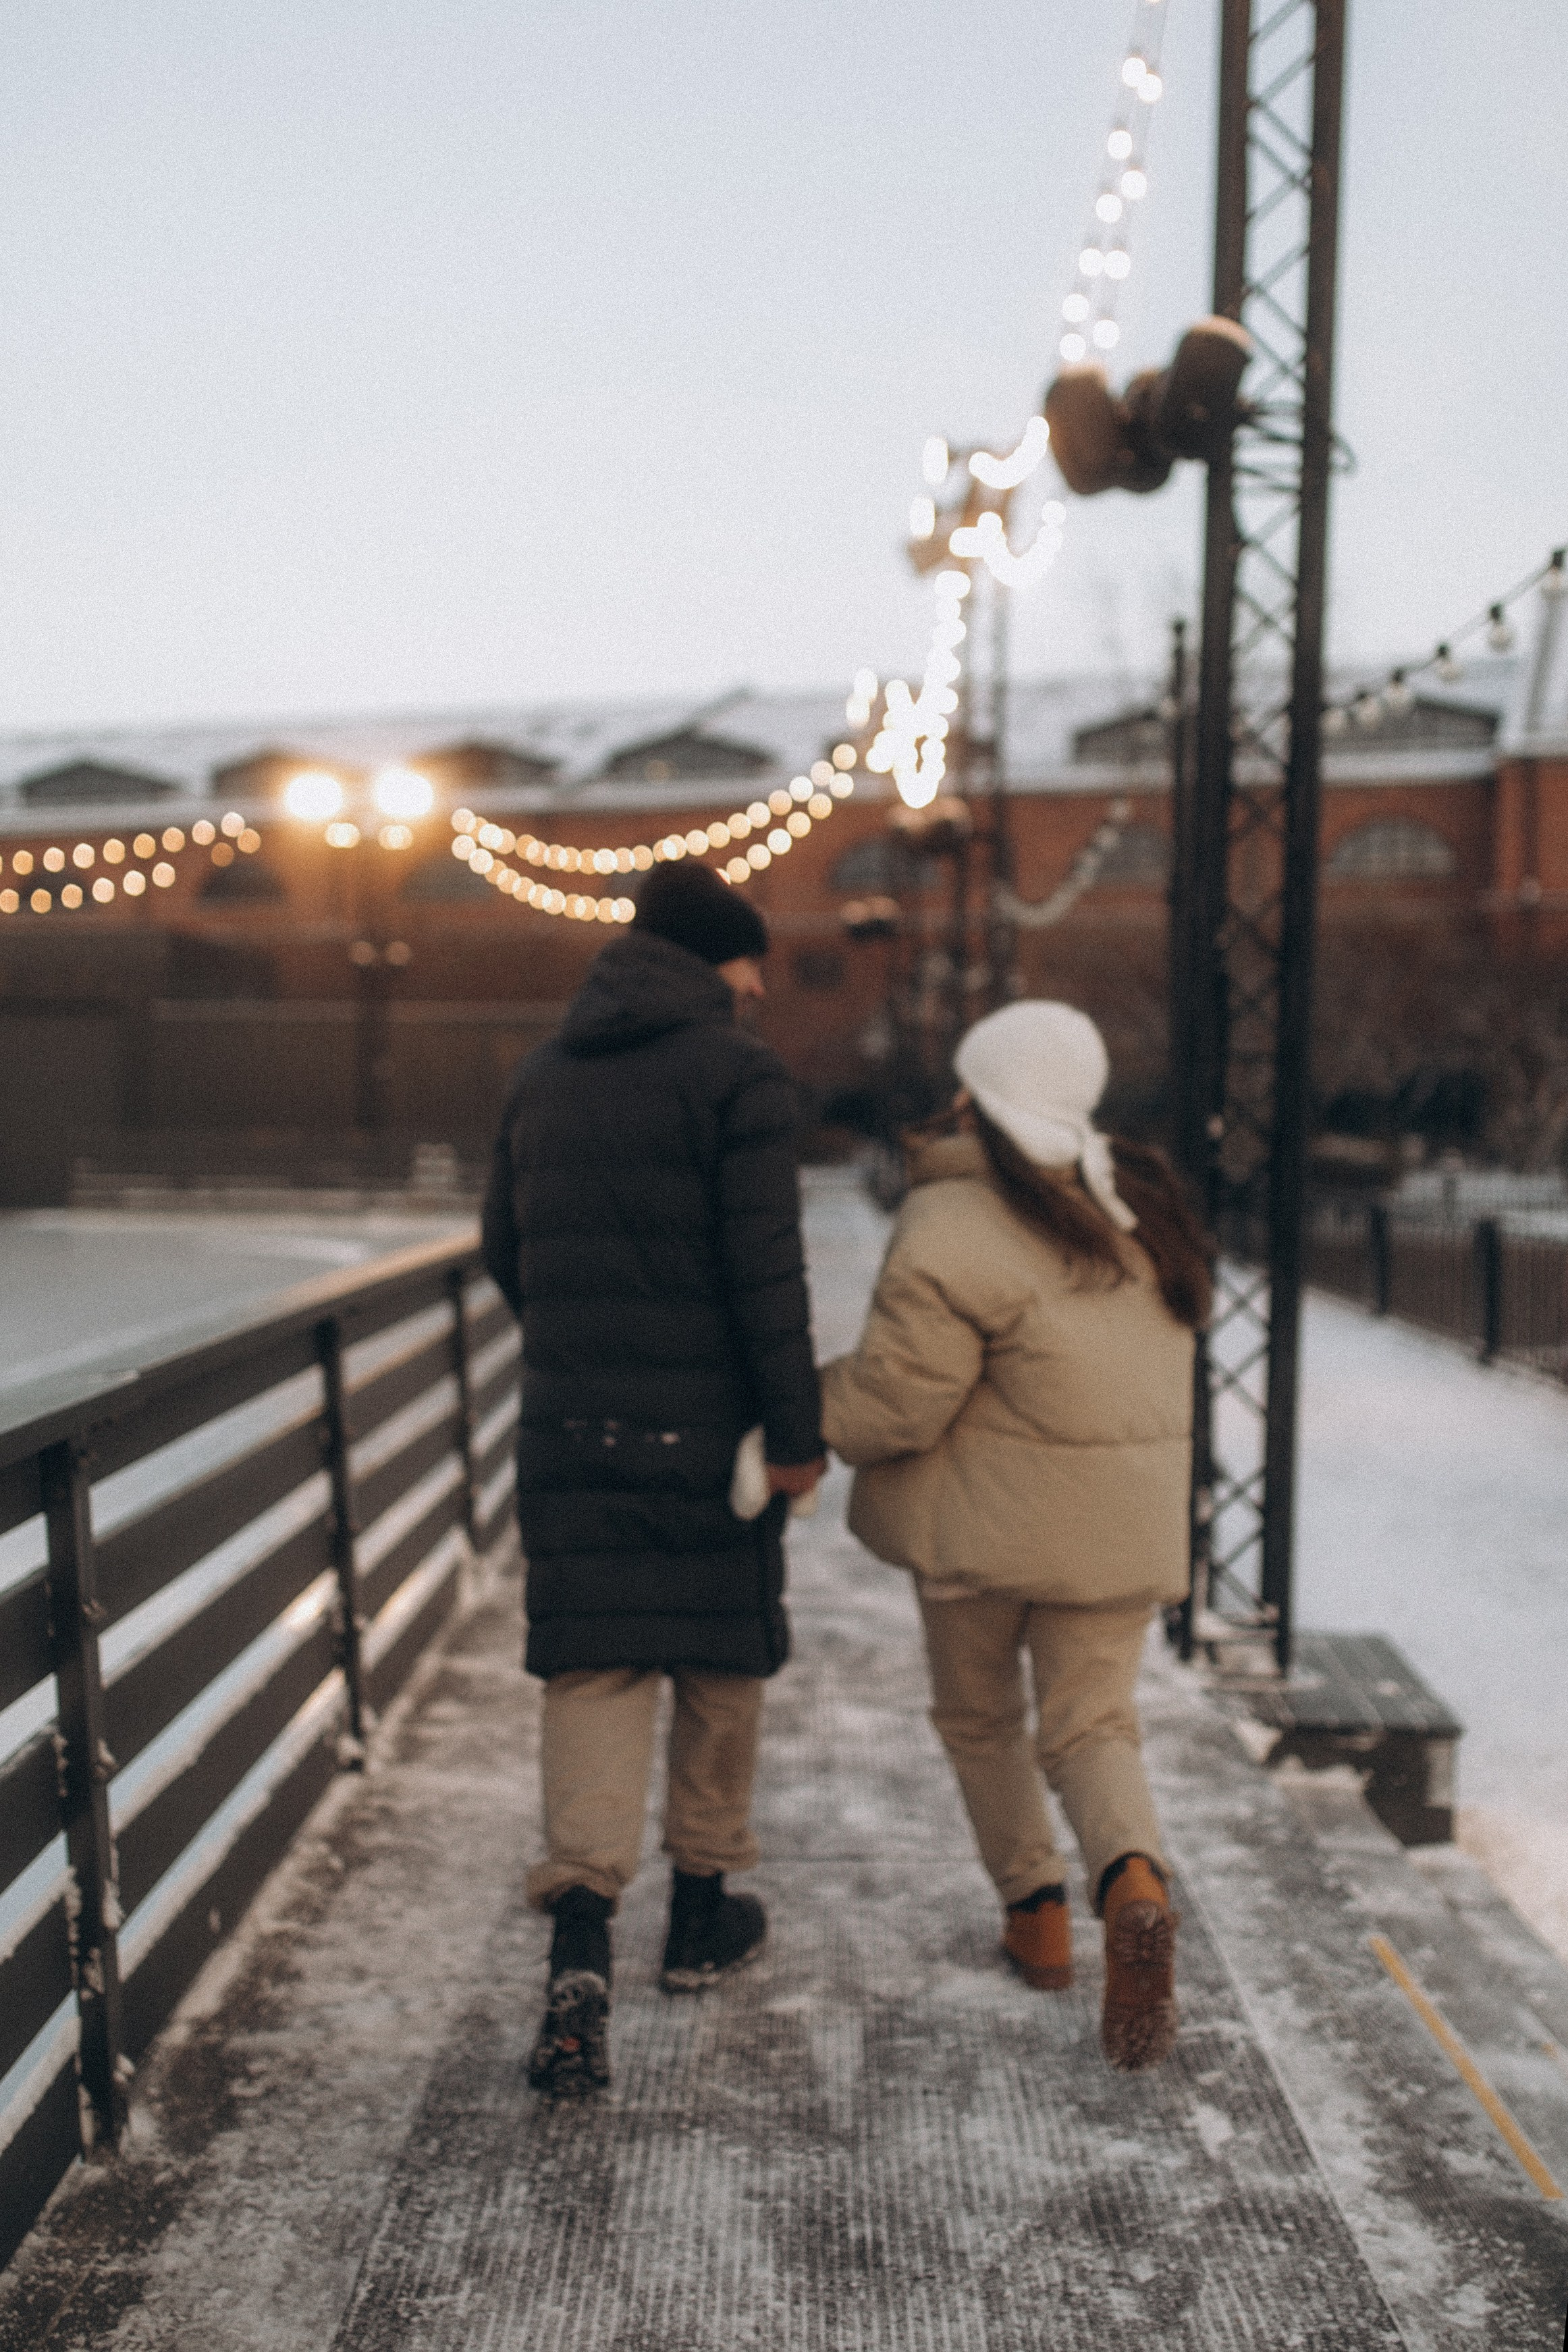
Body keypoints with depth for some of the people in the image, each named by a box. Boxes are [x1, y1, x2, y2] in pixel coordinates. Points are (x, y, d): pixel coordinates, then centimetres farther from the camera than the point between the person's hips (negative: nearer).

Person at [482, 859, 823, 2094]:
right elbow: (767, 1271, -16)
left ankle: (580, 1932, -10)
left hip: (569, 1430, 4)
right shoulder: (740, 1075, -9)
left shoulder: (543, 1076, 11)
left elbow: (505, 1251, 18)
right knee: (723, 1665, 14)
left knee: (591, 1670, 5)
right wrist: (797, 1431, -11)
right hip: (709, 1433, -4)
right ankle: (702, 1909, 29)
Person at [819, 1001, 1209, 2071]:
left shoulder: (956, 1234, -19)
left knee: (979, 1715, 19)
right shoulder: (1136, 1208, 3)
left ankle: (1037, 1913, 28)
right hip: (1119, 1521, 5)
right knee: (1091, 1723, 10)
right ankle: (1136, 1884, -15)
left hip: (986, 1516, -4)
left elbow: (894, 1403, -19)